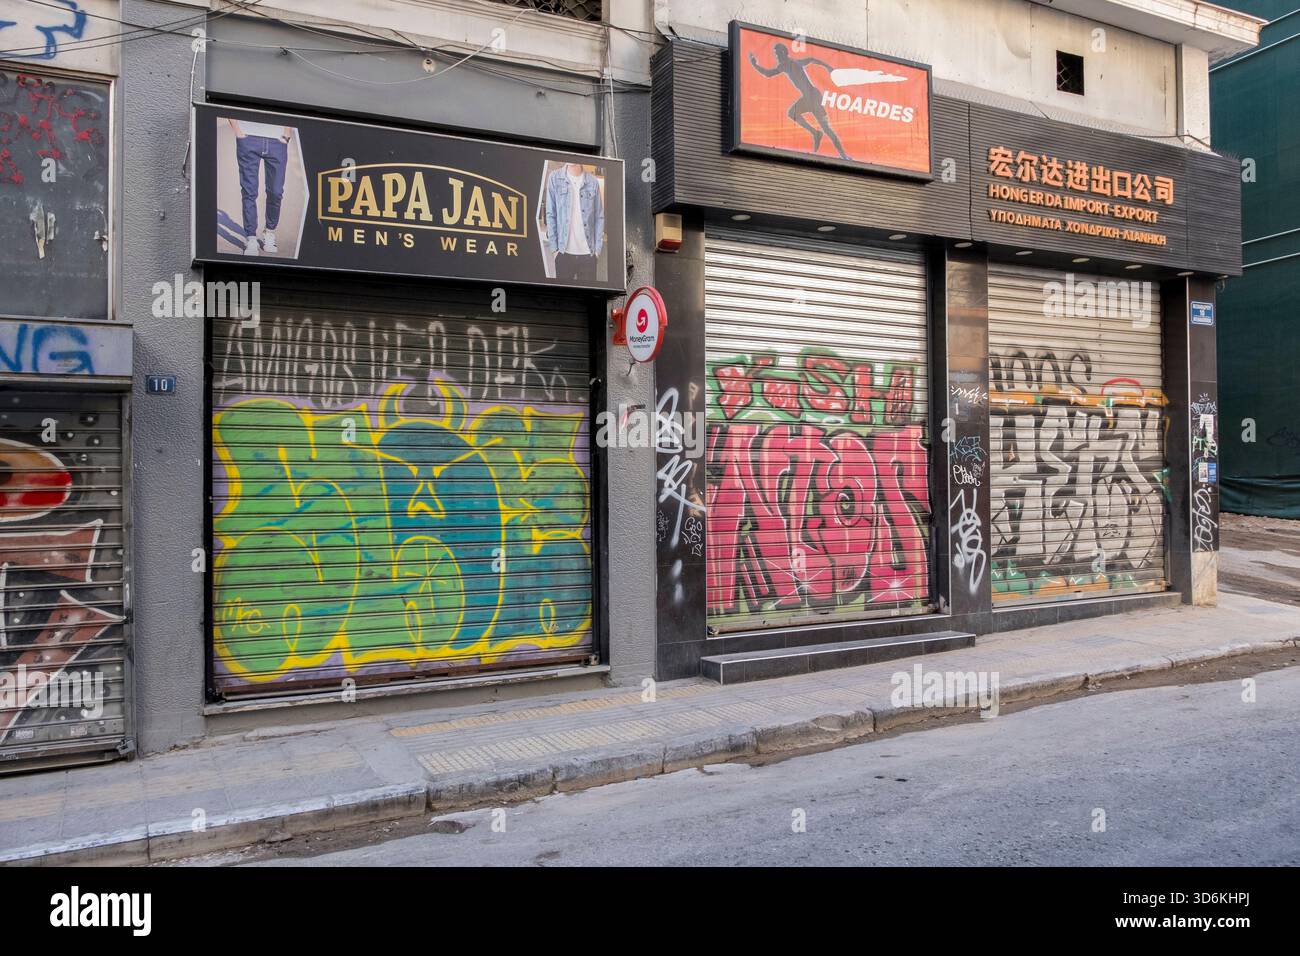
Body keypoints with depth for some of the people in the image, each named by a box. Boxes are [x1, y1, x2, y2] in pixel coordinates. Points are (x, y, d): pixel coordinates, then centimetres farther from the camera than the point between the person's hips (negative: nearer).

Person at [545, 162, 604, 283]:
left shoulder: (593, 182, 3)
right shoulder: (555, 178, 2)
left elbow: (599, 217, 6)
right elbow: (550, 214, 2)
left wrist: (598, 248, -1)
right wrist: (554, 247, -4)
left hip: (588, 252, 1)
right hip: (564, 251, -1)